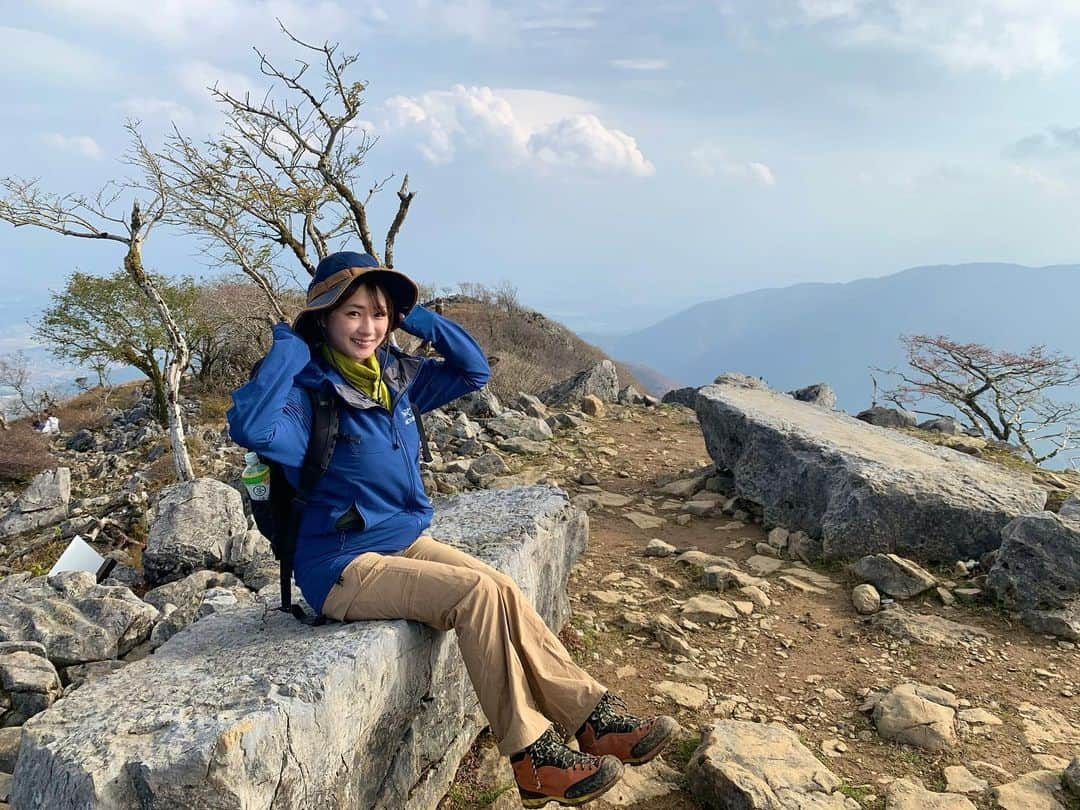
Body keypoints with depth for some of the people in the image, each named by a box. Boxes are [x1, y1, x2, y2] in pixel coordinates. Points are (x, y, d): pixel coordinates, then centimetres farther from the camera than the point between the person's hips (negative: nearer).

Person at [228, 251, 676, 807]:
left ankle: (595, 719, -10)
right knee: (476, 593, -24)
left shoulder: (395, 376, 5)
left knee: (502, 591, -15)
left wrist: (418, 319, 1)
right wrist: (287, 348, -26)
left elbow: (474, 369, 13)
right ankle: (534, 759, -14)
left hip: (407, 542, 7)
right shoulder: (308, 391, -16)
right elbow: (250, 427, -37)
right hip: (344, 568, -7)